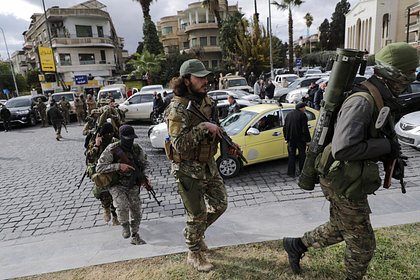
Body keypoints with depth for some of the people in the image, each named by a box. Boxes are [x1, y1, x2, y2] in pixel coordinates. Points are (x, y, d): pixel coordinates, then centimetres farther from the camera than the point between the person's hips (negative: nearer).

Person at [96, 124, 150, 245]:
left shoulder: (137, 148, -5)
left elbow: (144, 162, 14)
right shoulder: (111, 150, -18)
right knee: (122, 207, -27)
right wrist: (119, 166, -32)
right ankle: (125, 225, 7)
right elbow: (99, 168, -22)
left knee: (136, 211, 6)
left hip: (133, 185, 4)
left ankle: (135, 237, 27)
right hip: (117, 185, -4)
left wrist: (143, 176, 1)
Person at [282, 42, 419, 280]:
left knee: (339, 230, 27)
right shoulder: (362, 102, -26)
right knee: (362, 243, 12)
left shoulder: (381, 100, 6)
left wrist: (393, 157, 1)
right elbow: (342, 150, -36)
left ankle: (296, 245, 42)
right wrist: (387, 146, -24)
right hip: (346, 185, -10)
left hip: (349, 181, 10)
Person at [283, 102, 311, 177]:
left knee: (291, 156, 10)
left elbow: (284, 128, 12)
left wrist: (286, 138, 18)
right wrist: (308, 139, -10)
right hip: (300, 139, -4)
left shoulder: (289, 115, 8)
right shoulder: (302, 115, -11)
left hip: (291, 139, 5)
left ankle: (291, 173, 11)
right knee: (302, 155, 11)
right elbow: (305, 129, -15)